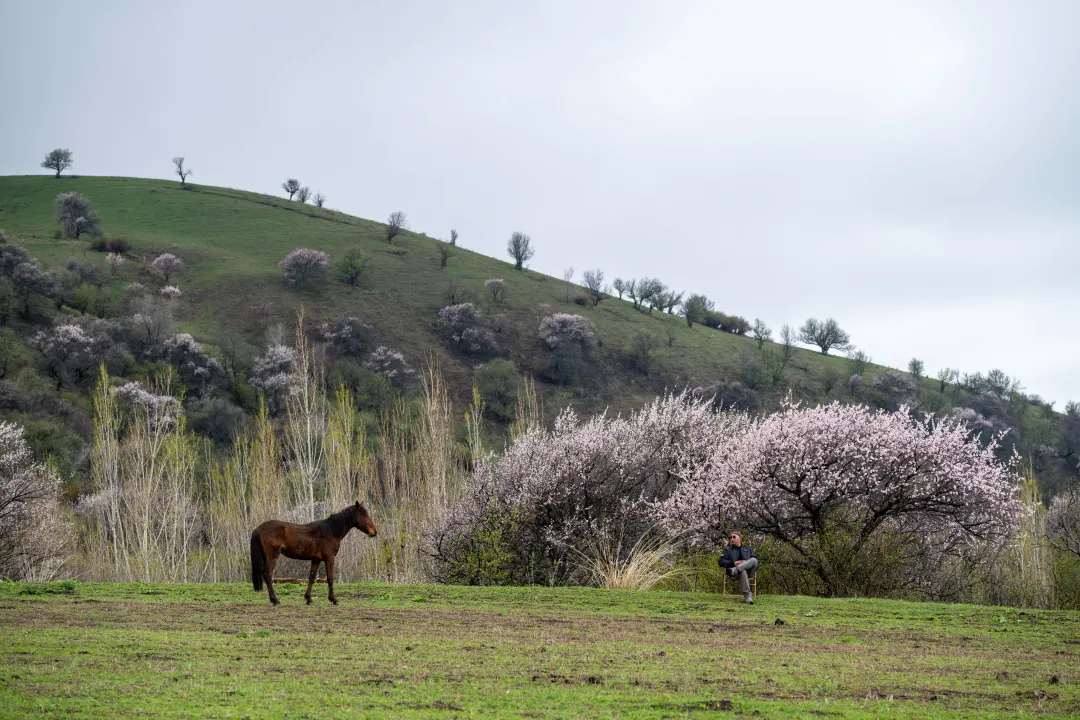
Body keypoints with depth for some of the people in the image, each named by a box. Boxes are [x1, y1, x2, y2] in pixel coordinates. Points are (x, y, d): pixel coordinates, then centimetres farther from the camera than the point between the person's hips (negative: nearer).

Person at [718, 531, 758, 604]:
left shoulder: (748, 549, 28)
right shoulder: (728, 550, 23)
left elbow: (755, 559, 16)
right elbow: (721, 562, 10)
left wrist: (745, 563, -6)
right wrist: (734, 563, -6)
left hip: (748, 569, 2)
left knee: (754, 560, -32)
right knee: (743, 572, -40)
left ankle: (736, 570, -45)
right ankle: (747, 595, -46)